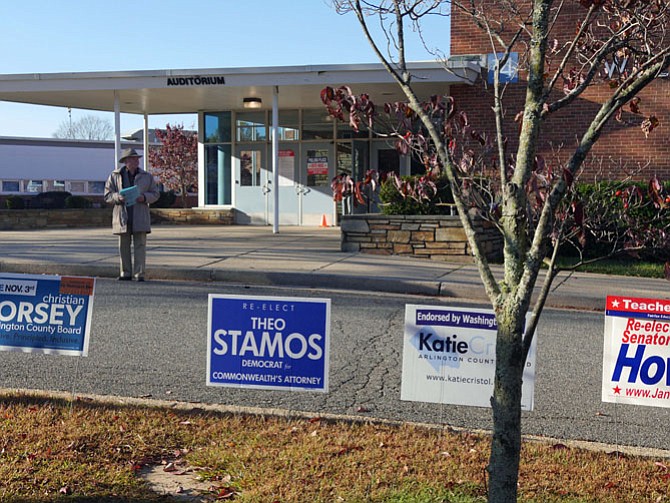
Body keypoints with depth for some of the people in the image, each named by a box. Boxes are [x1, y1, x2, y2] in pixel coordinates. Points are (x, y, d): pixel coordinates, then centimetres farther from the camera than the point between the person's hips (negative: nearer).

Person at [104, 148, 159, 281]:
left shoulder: (147, 176, 9)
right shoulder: (115, 176, 7)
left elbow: (155, 194, 10)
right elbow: (107, 195, 6)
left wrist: (144, 197, -10)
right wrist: (117, 197, -15)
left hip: (140, 217, 0)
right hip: (122, 216, 0)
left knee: (140, 245, -4)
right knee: (124, 246, 5)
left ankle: (139, 273, 0)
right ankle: (126, 273, 13)